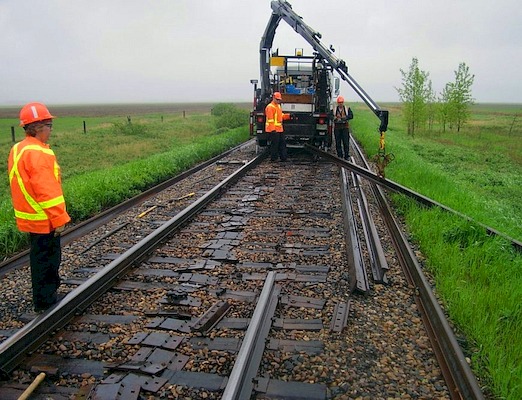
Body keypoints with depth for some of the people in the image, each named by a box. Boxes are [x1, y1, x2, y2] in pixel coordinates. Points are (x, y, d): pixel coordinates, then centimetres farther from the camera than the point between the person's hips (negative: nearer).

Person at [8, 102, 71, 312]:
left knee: (41, 256, 20)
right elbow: (46, 190, -25)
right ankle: (44, 300, 14)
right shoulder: (38, 153, -22)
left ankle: (46, 295, 33)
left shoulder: (17, 150, 10)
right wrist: (59, 218, -19)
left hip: (31, 217, 10)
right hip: (44, 219, -10)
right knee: (46, 258, 2)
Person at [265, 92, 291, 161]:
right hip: (274, 130, -10)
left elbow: (281, 115, 24)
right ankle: (273, 158, 6)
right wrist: (272, 129, -25)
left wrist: (289, 115, 7)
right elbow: (270, 119, -20)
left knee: (282, 143, 12)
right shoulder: (270, 107, -14)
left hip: (280, 129, 10)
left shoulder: (278, 106, 17)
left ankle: (283, 157, 19)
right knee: (274, 144, -3)